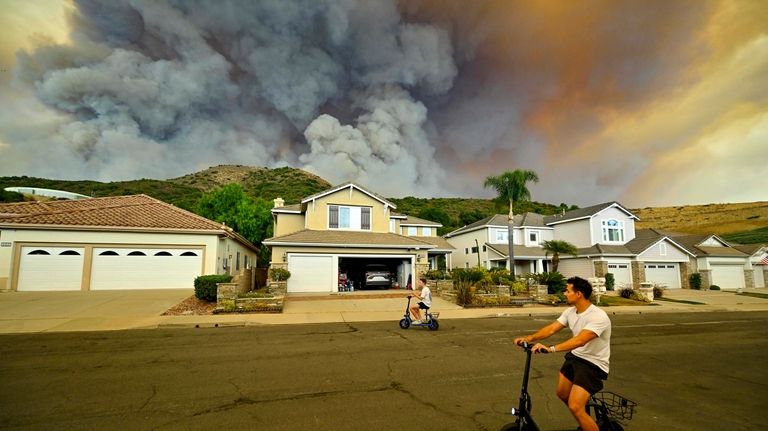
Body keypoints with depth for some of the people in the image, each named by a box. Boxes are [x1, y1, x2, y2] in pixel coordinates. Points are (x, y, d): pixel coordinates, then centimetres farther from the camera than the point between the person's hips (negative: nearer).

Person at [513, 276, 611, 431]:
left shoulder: (598, 317, -28)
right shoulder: (570, 311, -2)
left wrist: (550, 349, -49)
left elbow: (580, 340, -39)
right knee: (562, 394, 20)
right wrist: (529, 338, -19)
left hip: (593, 364, -8)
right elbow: (551, 328, -5)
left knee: (575, 407, -16)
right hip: (575, 356, 8)